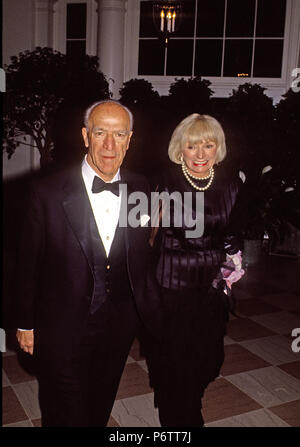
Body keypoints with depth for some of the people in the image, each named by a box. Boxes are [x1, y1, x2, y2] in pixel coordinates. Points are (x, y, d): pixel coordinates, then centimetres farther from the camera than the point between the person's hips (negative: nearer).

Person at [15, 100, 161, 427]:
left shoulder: (141, 189, -4)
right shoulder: (48, 192, -15)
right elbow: (28, 262, -7)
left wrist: (147, 313, 8)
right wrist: (26, 324, -1)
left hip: (119, 327, 4)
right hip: (62, 329, -3)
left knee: (99, 412, 24)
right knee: (65, 415, 14)